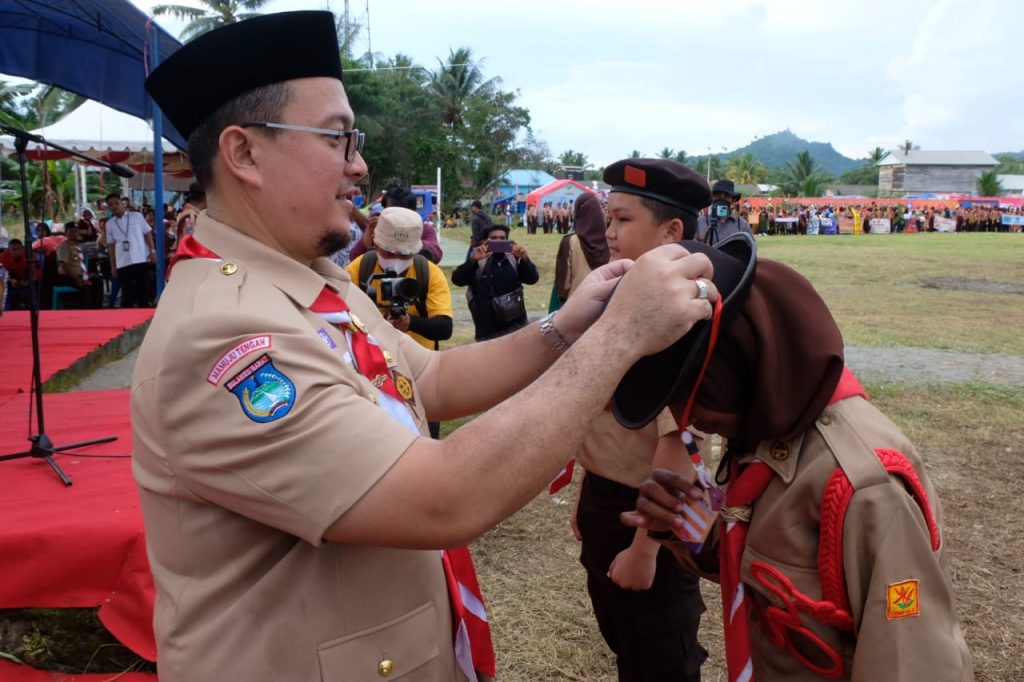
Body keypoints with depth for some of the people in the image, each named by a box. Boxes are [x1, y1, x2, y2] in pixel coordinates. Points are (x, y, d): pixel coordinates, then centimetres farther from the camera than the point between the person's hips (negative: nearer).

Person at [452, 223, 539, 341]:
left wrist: (524, 259, -27)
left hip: (515, 326, 1)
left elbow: (532, 278, -7)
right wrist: (472, 260, -29)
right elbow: (457, 280, -12)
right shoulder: (478, 262, 0)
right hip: (487, 331, -1)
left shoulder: (514, 260, 6)